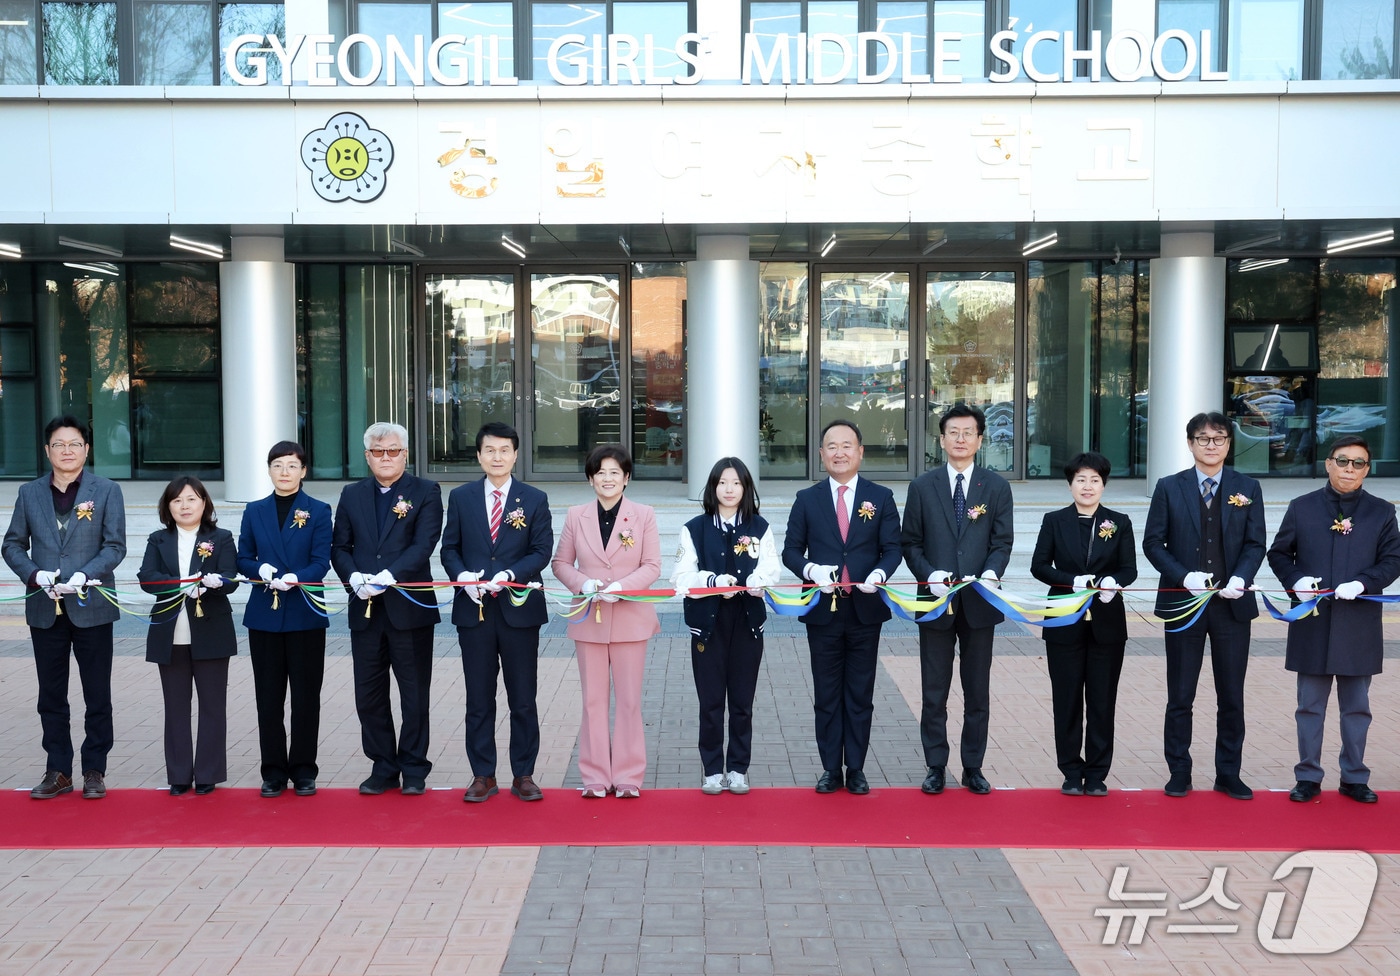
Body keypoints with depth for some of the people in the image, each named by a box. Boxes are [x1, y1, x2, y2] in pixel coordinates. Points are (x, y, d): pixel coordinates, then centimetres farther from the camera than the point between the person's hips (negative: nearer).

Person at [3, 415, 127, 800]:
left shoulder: (106, 491, 2)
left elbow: (115, 546, -3)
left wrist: (84, 575, -18)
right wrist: (35, 574, -12)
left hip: (91, 606, -2)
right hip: (45, 608, 2)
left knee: (97, 695, 5)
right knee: (51, 696, 9)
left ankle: (94, 771, 16)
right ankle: (58, 772, 19)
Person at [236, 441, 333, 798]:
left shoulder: (318, 511, 1)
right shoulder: (255, 511, 9)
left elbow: (321, 563, -6)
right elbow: (243, 558, 8)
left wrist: (294, 578, -24)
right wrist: (260, 571, -14)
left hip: (306, 614, -2)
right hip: (264, 614, 2)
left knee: (306, 695, 4)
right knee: (268, 696, 6)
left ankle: (303, 770, 14)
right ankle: (273, 771, 15)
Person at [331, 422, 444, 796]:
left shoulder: (426, 492, 0)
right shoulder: (352, 495, 12)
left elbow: (423, 545, -12)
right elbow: (340, 547, 8)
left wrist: (387, 577, -23)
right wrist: (354, 578, -11)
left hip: (410, 609, -4)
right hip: (365, 611, 4)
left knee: (414, 694, 5)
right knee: (369, 695, 9)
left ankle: (414, 769, 16)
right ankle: (383, 766, 21)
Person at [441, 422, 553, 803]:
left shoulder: (534, 499, 3)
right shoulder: (461, 497, 7)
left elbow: (542, 551, -2)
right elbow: (449, 547, 7)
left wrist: (510, 574, -17)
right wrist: (462, 575, -12)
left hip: (519, 608, -1)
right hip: (474, 610, 1)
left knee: (523, 699, 5)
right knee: (479, 699, 7)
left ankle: (523, 775, 15)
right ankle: (483, 775, 16)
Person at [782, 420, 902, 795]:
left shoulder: (881, 497, 5)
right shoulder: (807, 499, 5)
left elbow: (892, 548, 1)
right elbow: (791, 551, 4)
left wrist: (880, 573, -19)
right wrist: (811, 570, -16)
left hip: (866, 610, 0)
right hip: (823, 610, 0)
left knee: (860, 696, 7)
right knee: (827, 695, 7)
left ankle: (856, 770, 16)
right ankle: (831, 769, 16)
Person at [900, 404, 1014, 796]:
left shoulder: (996, 487, 5)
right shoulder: (922, 486, 4)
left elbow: (1002, 541, 0)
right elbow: (910, 542, 3)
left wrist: (991, 574, -18)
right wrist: (929, 575, -13)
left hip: (980, 602, 0)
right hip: (936, 601, 0)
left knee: (978, 691, 8)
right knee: (934, 692, 6)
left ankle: (973, 767, 19)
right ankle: (935, 767, 17)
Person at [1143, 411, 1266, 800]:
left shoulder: (1247, 488, 6)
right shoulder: (1169, 488, 2)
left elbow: (1255, 543, 2)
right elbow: (1153, 542, -1)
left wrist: (1240, 578, -16)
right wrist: (1184, 577, -15)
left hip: (1232, 605, 1)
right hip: (1183, 603, -1)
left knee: (1232, 696, 7)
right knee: (1180, 696, 6)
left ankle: (1228, 775, 19)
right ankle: (1179, 774, 16)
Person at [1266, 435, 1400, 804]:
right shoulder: (1302, 508, 4)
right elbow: (1278, 553, 8)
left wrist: (1363, 583, -16)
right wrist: (1295, 579, -12)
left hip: (1359, 625, 0)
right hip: (1312, 623, 0)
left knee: (1356, 707, 10)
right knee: (1310, 706, 7)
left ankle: (1354, 778, 21)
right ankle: (1308, 777, 17)